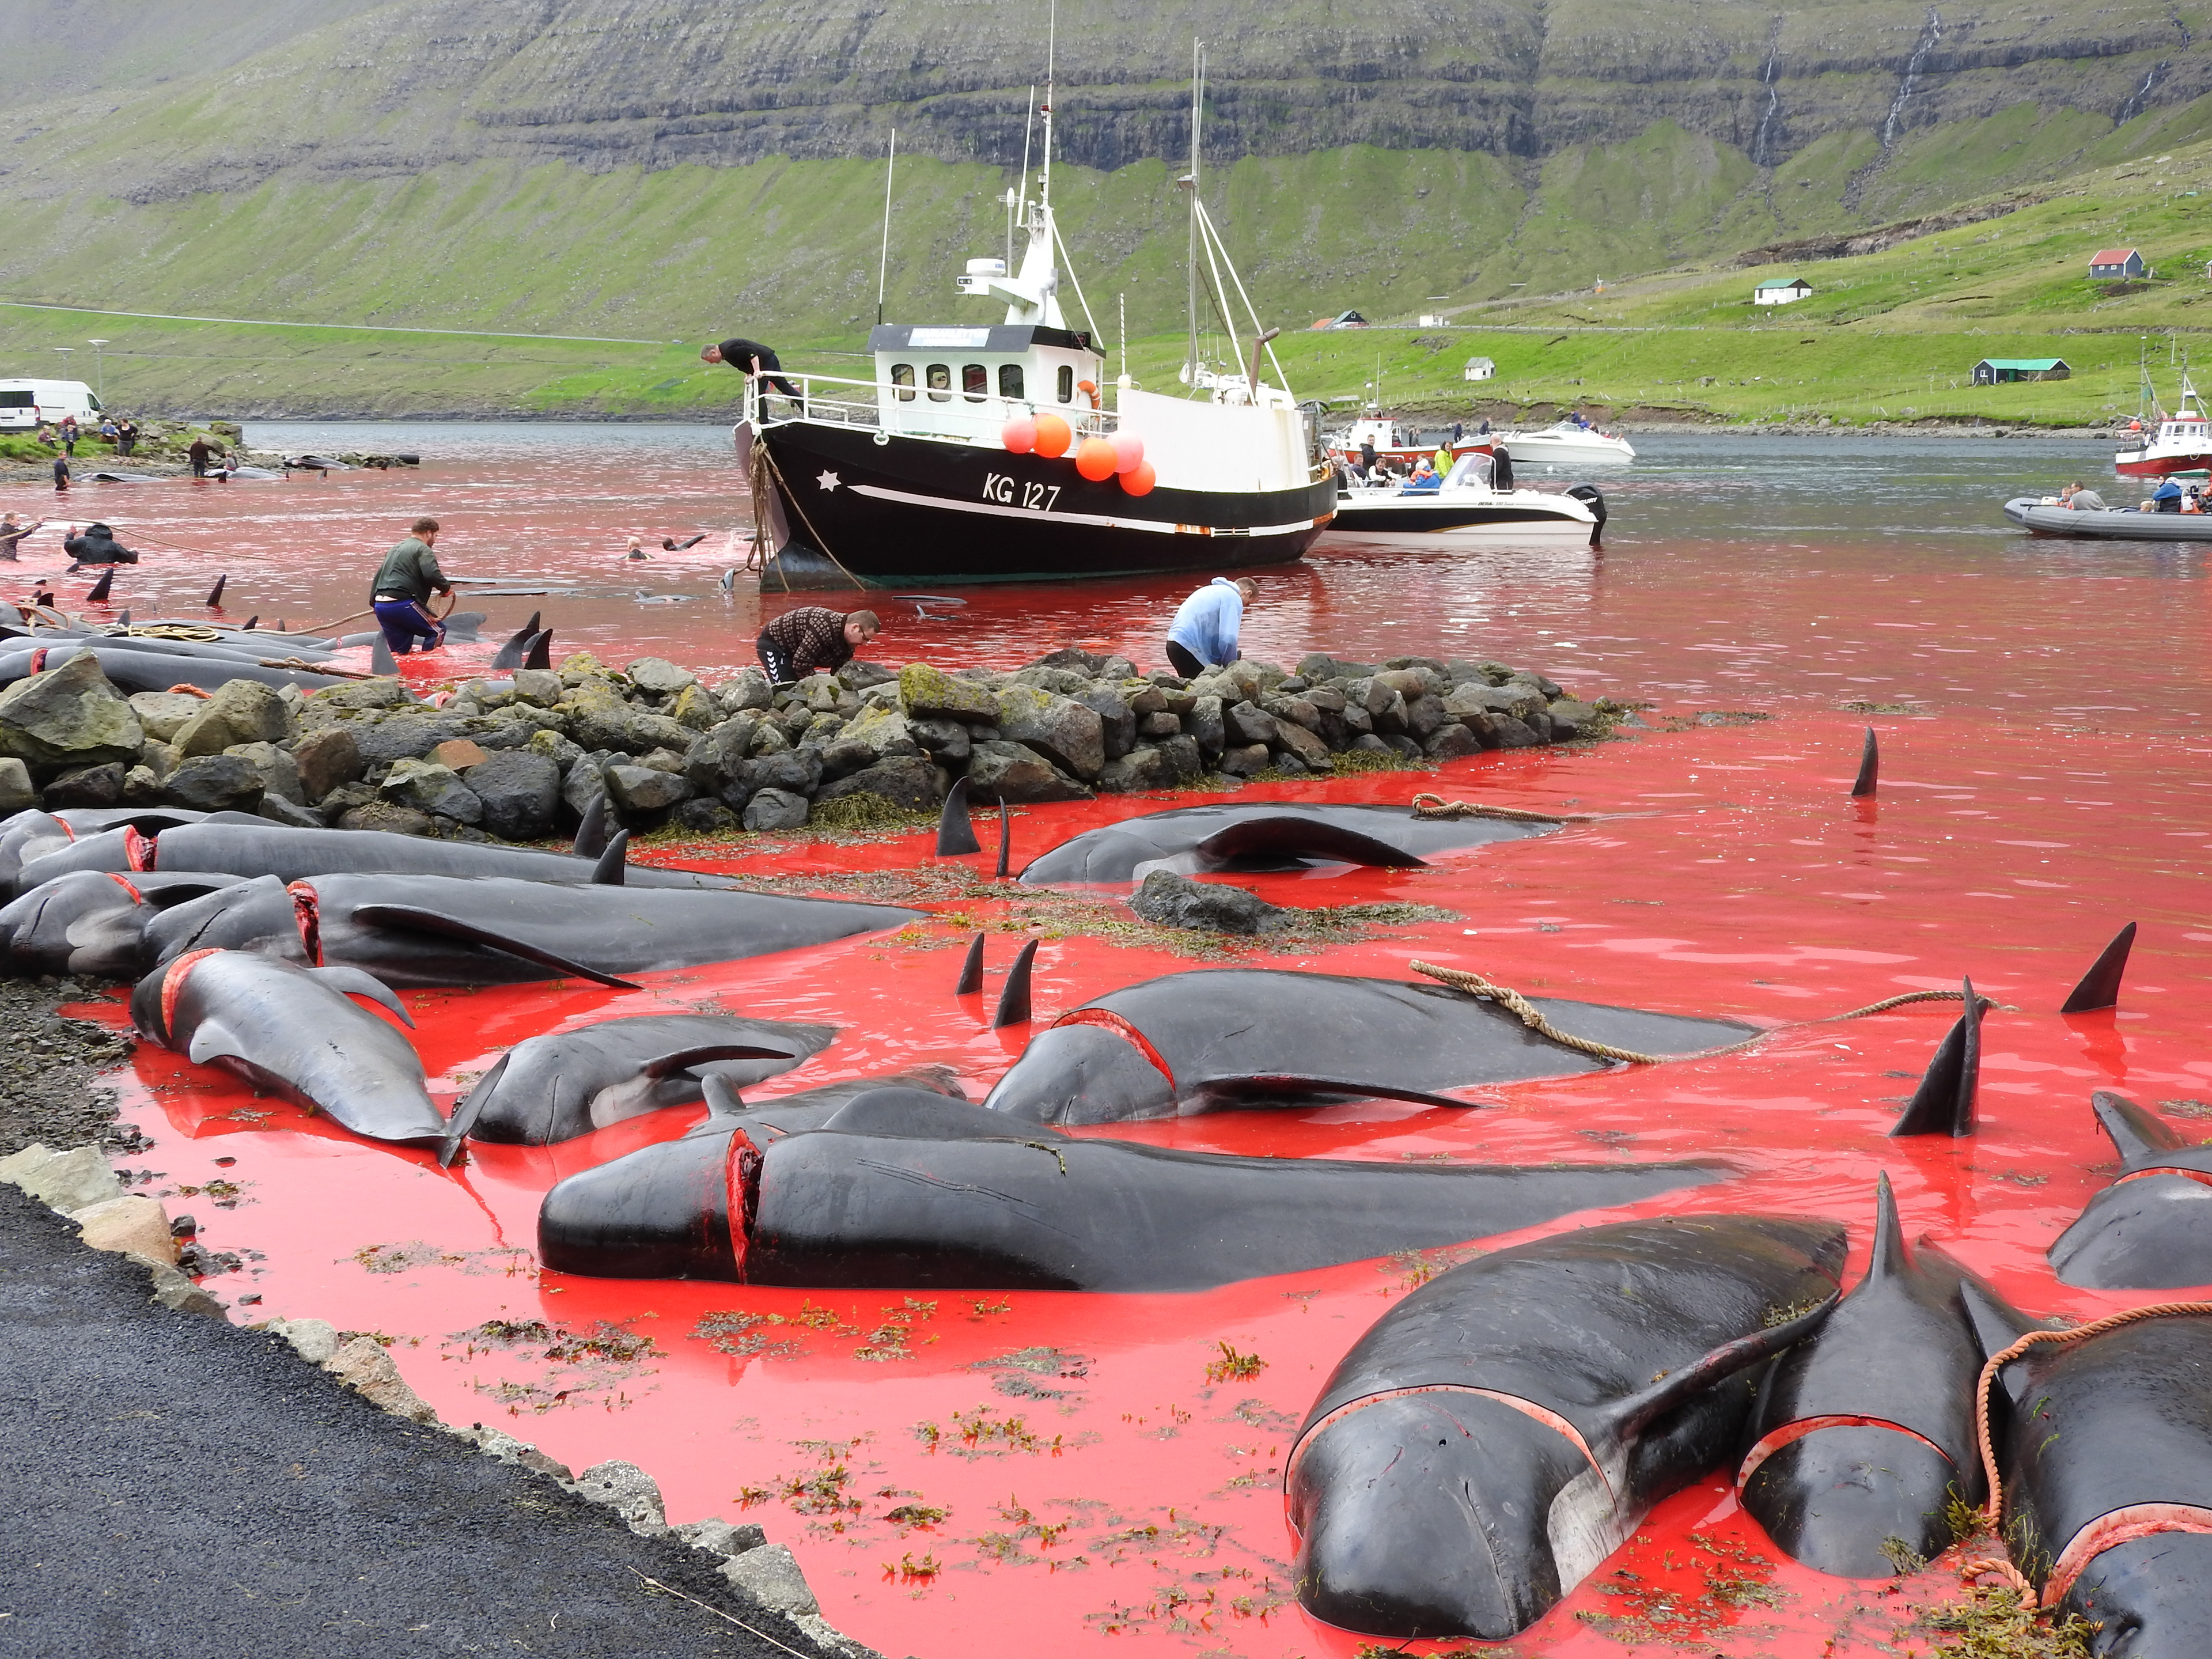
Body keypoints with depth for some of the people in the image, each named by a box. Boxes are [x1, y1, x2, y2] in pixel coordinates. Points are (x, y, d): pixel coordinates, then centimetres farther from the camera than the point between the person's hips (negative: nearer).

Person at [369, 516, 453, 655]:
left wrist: (374, 601, 34)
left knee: (399, 653, 15)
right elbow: (432, 575, -18)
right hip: (402, 604, -8)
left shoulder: (395, 549, 27)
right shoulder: (423, 550, -2)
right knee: (438, 631, 5)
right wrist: (446, 587, -1)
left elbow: (379, 575, 30)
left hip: (381, 606, 8)